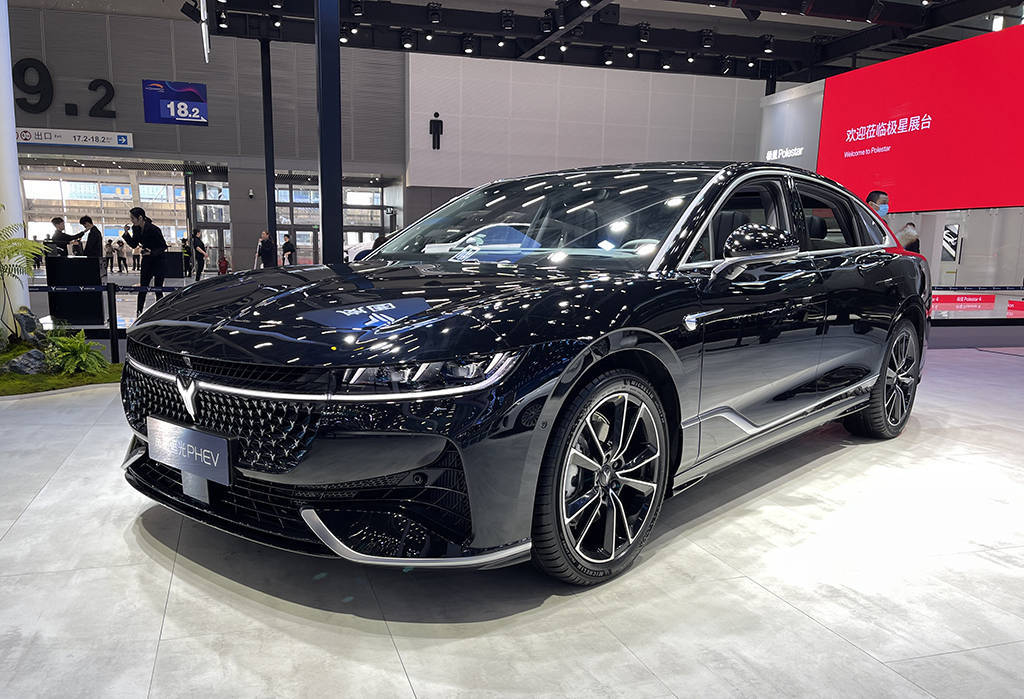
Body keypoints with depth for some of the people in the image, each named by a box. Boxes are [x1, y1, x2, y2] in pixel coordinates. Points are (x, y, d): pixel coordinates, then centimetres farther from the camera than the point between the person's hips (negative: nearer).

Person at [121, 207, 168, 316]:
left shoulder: (153, 229, -20)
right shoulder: (136, 229, 1)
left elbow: (164, 246, -14)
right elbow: (134, 244, 9)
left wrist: (152, 252, -27)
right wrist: (126, 233, -3)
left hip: (158, 260, -6)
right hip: (146, 260, 6)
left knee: (158, 289, -4)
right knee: (142, 288, 5)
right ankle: (139, 312, 9)